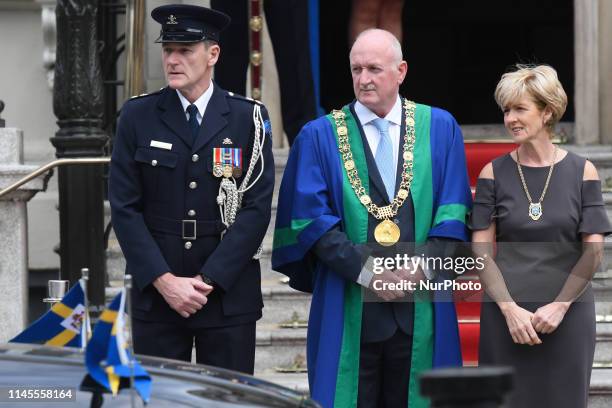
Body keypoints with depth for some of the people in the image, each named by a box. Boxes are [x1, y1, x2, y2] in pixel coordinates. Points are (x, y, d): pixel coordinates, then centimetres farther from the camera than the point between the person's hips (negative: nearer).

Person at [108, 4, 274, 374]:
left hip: (229, 292, -1)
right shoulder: (138, 117, 4)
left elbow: (257, 208, -4)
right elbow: (125, 208, 0)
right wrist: (164, 281, -9)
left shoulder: (249, 118, 1)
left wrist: (208, 280, -10)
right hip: (154, 294, 1)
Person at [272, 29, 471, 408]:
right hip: (349, 308, -1)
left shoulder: (440, 128, 8)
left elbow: (454, 210, 3)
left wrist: (423, 267, -11)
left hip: (420, 309, 1)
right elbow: (312, 219, -3)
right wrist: (367, 272, -13)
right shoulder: (320, 136, 4)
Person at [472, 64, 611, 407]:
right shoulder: (494, 174, 3)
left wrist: (559, 306, -10)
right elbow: (481, 250, -1)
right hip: (506, 315, 0)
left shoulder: (582, 172, 2)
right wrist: (510, 309, -11)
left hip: (568, 315, 0)